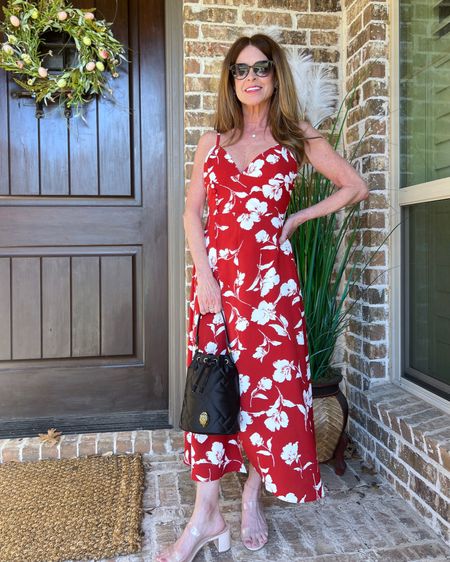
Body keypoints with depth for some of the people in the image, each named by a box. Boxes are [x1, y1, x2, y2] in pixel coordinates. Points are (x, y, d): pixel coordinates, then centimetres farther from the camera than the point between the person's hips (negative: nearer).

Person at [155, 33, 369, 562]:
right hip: (214, 272, 2)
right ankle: (206, 514, 13)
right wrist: (204, 274, -6)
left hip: (269, 275, -2)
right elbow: (192, 211, 8)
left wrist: (297, 219, 3)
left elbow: (356, 186, 11)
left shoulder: (297, 136, 9)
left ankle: (252, 498, 24)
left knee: (269, 381, 2)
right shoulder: (213, 139, 14)